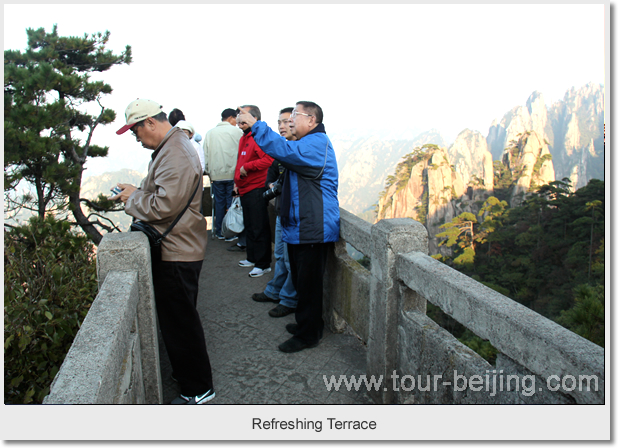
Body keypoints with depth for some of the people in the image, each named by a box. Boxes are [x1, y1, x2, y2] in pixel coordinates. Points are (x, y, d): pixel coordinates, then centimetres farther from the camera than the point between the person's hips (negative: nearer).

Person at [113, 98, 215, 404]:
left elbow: (164, 206, -27)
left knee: (179, 322, 0)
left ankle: (198, 390, 15)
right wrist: (134, 193, 9)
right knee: (177, 319, 22)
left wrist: (133, 198, -10)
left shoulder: (176, 154, -22)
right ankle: (185, 373, 39)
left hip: (177, 255, -11)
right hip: (176, 249, 11)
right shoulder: (171, 147, 13)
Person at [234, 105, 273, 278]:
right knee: (249, 227, 18)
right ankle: (252, 258, 31)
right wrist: (237, 182, 22)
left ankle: (264, 264, 5)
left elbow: (269, 159, -29)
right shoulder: (244, 138, 17)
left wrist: (247, 167, -21)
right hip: (245, 190, 10)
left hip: (256, 190, -10)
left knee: (259, 229, -4)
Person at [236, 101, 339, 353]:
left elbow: (285, 150, -31)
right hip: (300, 228, 11)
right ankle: (307, 324, 33)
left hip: (313, 230, -11)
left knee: (308, 284, -2)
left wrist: (255, 125, -29)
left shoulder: (316, 143, -15)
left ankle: (308, 335, 9)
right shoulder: (309, 143, 21)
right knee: (302, 282, 19)